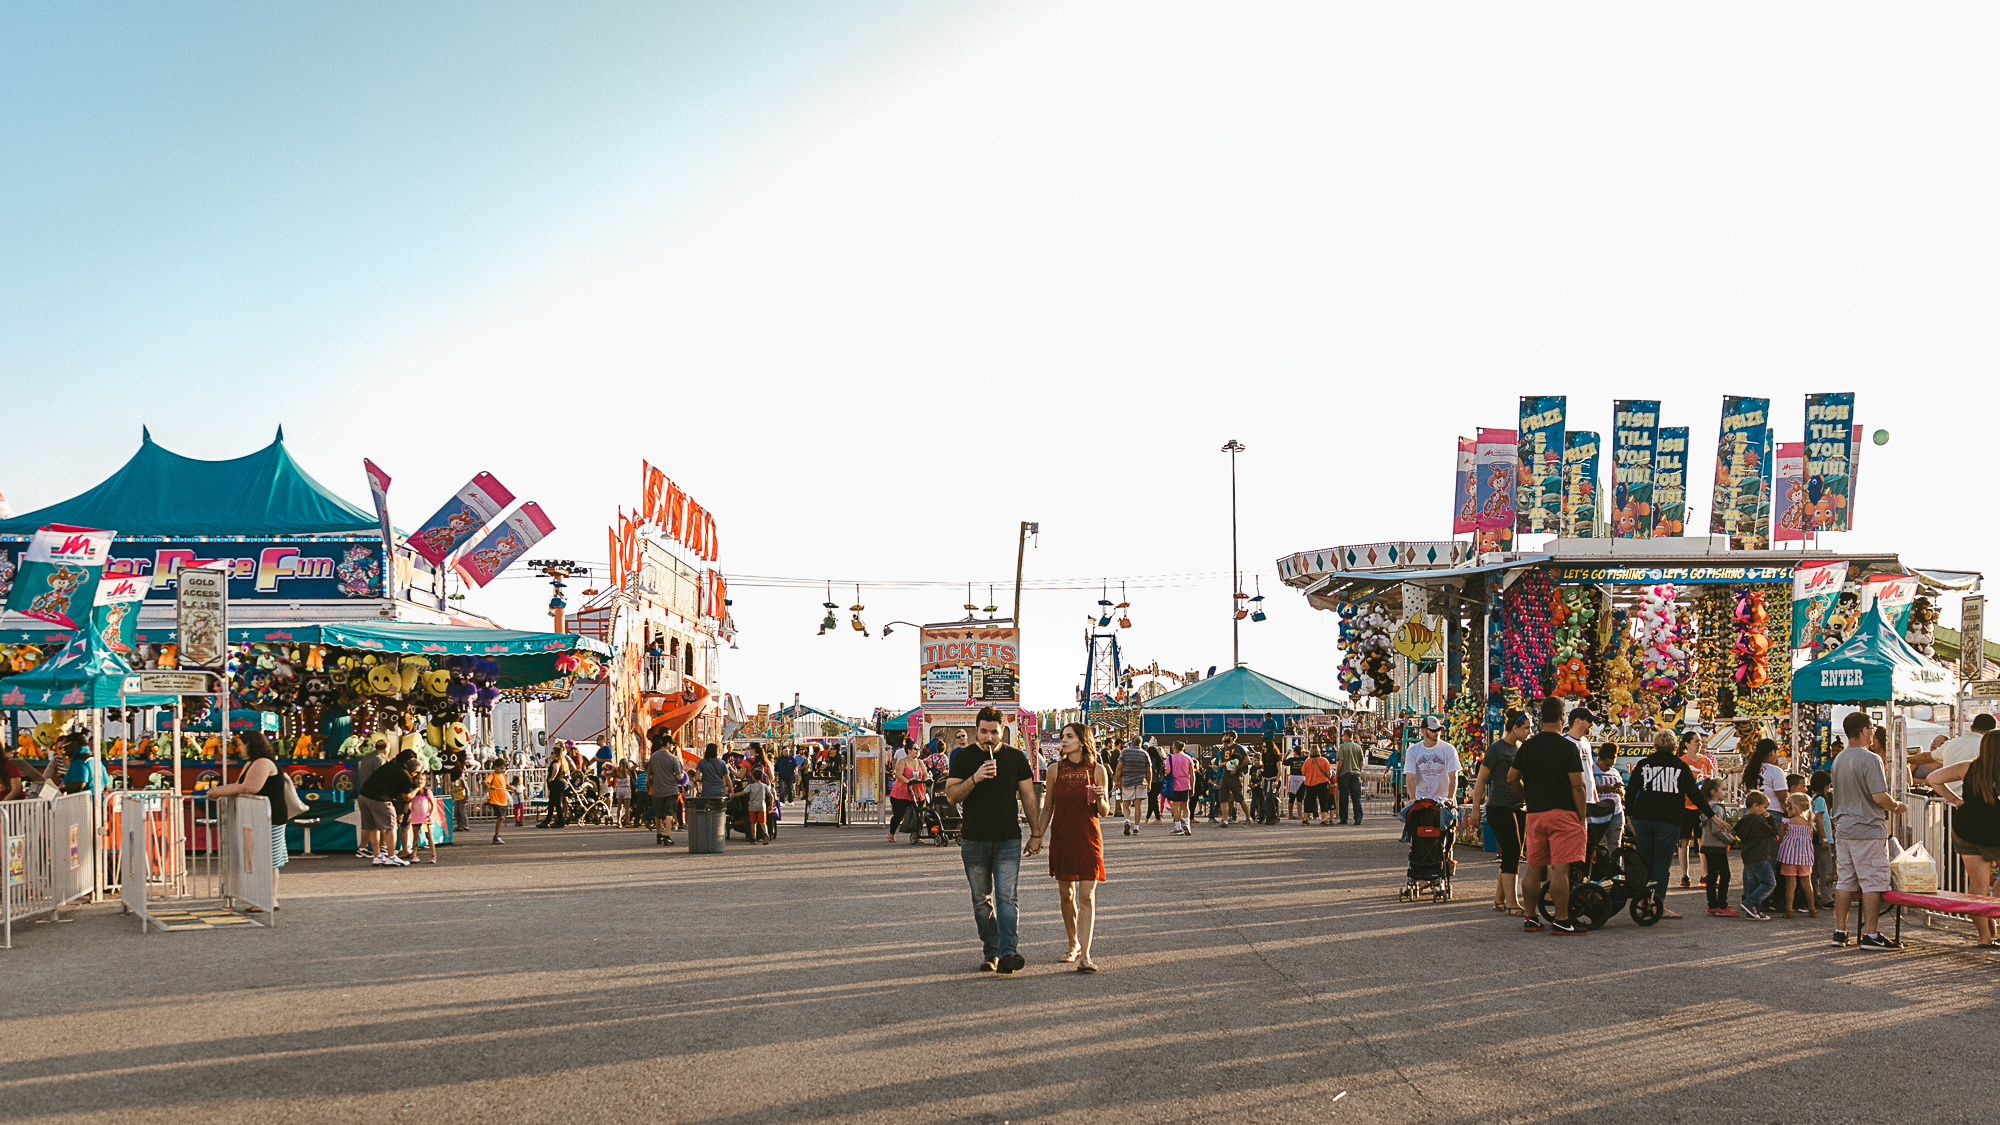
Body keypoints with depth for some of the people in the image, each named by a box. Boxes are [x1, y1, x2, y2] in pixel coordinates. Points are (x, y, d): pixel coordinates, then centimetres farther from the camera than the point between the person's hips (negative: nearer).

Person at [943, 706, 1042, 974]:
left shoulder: (1016, 757, 5)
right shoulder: (963, 758, 3)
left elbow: (1028, 796, 8)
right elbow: (951, 795, -3)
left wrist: (1036, 834, 5)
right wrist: (974, 779, -20)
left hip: (1008, 841, -1)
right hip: (974, 841, 1)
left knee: (1007, 897, -12)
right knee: (982, 900, 7)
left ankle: (1008, 952, -18)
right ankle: (990, 953, 16)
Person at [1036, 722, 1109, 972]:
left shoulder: (1097, 771, -1)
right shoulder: (1055, 771, 4)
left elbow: (1104, 812, 2)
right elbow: (1047, 808, 10)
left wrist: (1100, 799, -18)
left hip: (1088, 839, -2)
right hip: (1061, 838, 2)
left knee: (1087, 896, -8)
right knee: (1066, 895, 10)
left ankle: (1084, 955, -10)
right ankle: (1073, 944, 30)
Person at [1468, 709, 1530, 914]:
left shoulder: (1521, 749, 13)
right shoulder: (1496, 748, -8)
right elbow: (1480, 780, -6)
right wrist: (1476, 808, -8)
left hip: (1519, 808, 8)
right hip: (1499, 807, -7)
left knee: (1512, 856, 8)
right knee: (1512, 853, -12)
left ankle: (1499, 900, 16)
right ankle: (1511, 903, -10)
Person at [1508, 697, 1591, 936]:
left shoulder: (1527, 747, 7)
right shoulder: (1568, 748, -9)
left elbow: (1511, 778, 11)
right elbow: (1577, 785, -11)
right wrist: (1582, 817, -4)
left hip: (1534, 815, 5)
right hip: (1563, 813, -5)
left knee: (1533, 868, 10)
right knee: (1560, 869, -7)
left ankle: (1530, 918, 14)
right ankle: (1561, 921, -8)